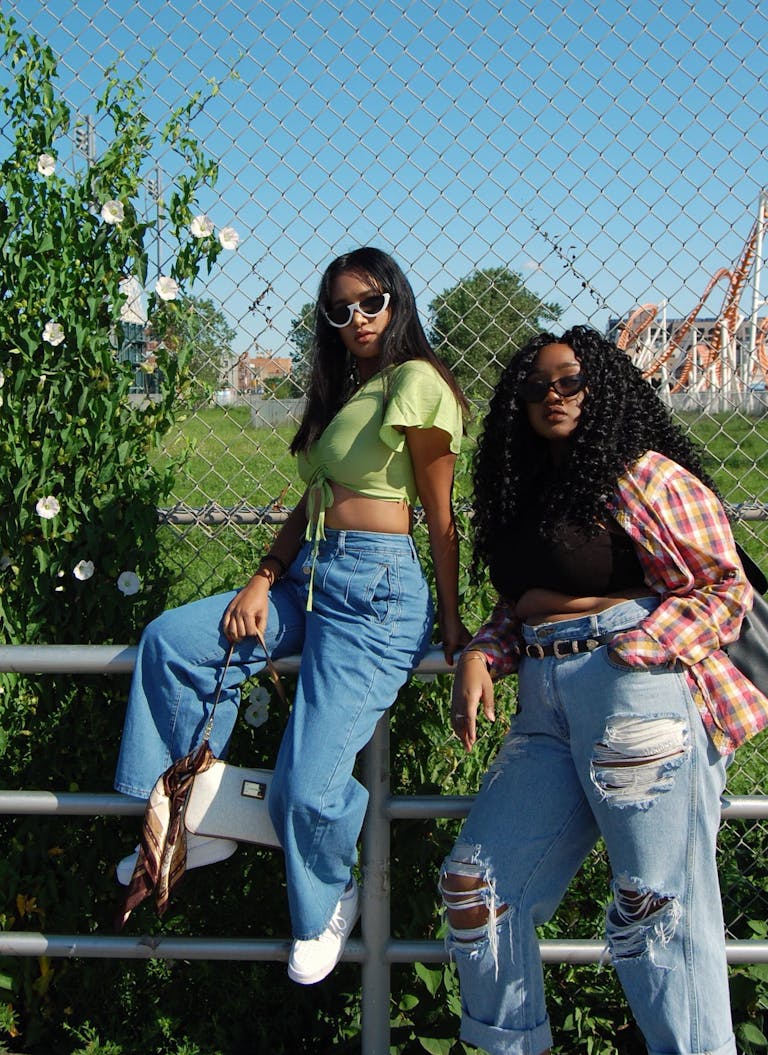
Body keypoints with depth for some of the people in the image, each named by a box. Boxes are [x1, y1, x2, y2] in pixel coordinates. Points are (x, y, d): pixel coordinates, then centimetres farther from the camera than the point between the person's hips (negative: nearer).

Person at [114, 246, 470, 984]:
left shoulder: (415, 383, -8)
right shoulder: (344, 391, 20)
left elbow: (440, 516, -8)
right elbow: (310, 503, 16)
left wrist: (451, 624, -6)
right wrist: (263, 581, 3)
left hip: (377, 590, -9)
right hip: (310, 577, 10)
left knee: (307, 786, -13)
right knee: (171, 641, 0)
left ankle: (327, 905, 20)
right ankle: (192, 824, 9)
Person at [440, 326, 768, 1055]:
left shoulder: (645, 475, -2)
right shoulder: (523, 495, 20)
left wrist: (632, 651, -16)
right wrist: (478, 659, 4)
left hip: (637, 688, -7)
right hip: (545, 704, 8)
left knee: (657, 906, -5)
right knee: (472, 882, 6)